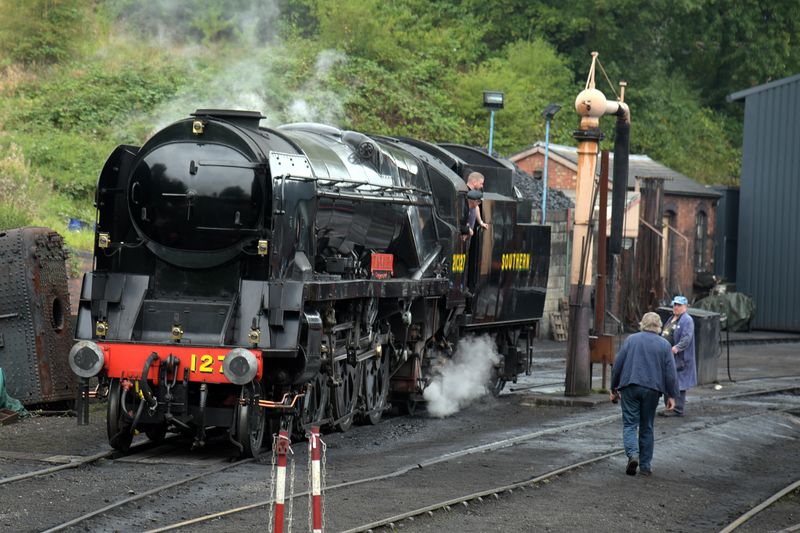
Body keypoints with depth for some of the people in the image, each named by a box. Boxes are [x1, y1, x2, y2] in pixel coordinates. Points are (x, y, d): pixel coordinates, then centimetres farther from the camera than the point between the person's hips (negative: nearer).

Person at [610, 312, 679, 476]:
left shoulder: (631, 339, 4)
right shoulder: (664, 345, 5)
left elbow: (617, 365, 3)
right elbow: (671, 372, 1)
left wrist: (614, 388, 11)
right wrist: (671, 395, 5)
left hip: (630, 387, -1)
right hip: (652, 389, 1)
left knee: (630, 424, 0)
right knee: (646, 427, 11)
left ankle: (632, 454, -25)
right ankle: (645, 465, 12)